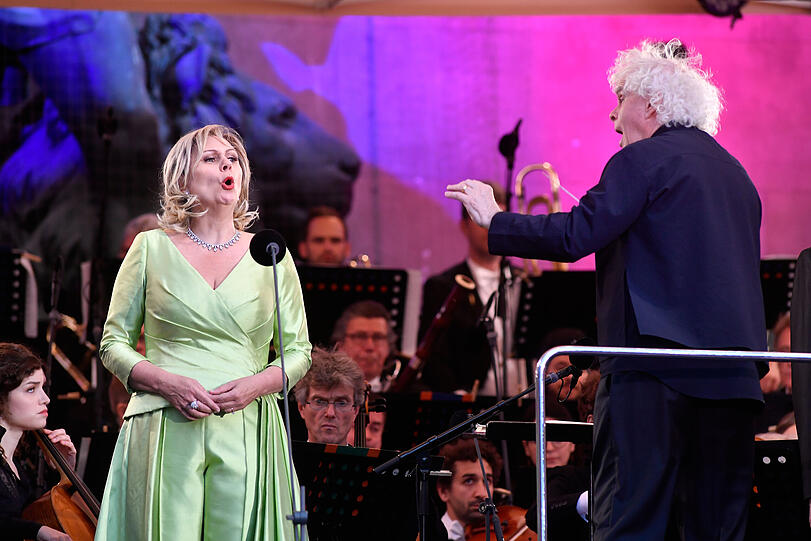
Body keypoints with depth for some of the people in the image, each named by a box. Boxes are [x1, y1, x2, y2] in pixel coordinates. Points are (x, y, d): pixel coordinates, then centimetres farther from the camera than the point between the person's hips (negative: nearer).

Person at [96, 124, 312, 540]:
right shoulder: (151, 248, 8)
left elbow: (298, 351, 14)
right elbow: (114, 343, 9)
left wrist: (254, 385, -7)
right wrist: (168, 383, -9)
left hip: (247, 433, 1)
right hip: (165, 430, -1)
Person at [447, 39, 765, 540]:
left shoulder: (643, 159, -4)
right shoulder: (735, 173, 20)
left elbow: (575, 235, -12)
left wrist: (494, 220, -1)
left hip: (656, 369, -7)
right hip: (733, 379, 7)